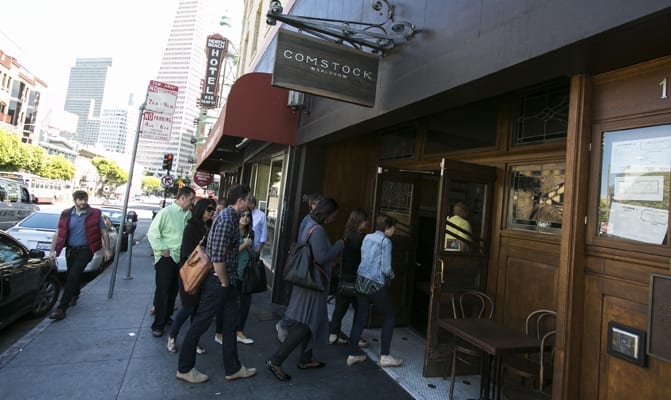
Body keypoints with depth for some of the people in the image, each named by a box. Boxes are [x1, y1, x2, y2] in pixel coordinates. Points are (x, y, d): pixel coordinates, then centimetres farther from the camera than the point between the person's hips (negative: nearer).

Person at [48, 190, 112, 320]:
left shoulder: (95, 214, -7)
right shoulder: (66, 215, 2)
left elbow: (104, 233, -2)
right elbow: (58, 234, 5)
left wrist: (107, 249, -3)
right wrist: (52, 250, -1)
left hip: (85, 250, -4)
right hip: (70, 250, 4)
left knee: (72, 277, -13)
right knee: (73, 275, 20)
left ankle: (62, 308, -8)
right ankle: (75, 295, 48)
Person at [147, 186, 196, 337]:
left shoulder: (188, 214, 4)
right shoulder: (166, 212, -12)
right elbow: (152, 233, -13)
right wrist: (162, 249, -13)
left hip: (181, 258, 6)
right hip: (166, 258, -6)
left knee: (173, 290, 16)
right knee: (162, 291, 0)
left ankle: (166, 317, 32)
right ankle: (158, 324, 11)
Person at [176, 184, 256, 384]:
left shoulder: (232, 217, 9)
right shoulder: (227, 219, -22)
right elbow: (217, 256, -27)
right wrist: (224, 282, -15)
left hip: (227, 280, 10)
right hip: (217, 280, -10)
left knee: (232, 321, 16)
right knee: (200, 323, 7)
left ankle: (233, 368, 29)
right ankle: (184, 369, 26)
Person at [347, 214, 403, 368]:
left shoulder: (367, 237, 8)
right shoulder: (385, 241, -11)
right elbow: (386, 269, -14)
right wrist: (391, 274, 8)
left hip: (361, 281, 6)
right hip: (376, 285, -6)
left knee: (360, 318, 12)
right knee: (389, 316, 11)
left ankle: (353, 354, 16)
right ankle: (384, 356, 13)